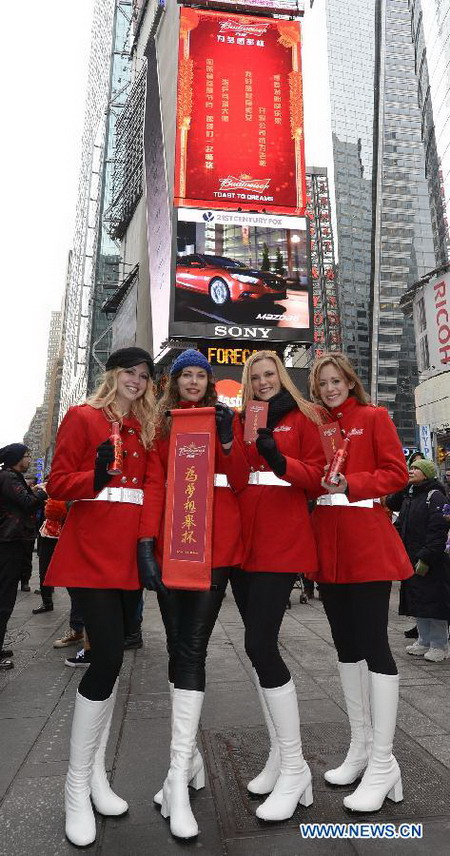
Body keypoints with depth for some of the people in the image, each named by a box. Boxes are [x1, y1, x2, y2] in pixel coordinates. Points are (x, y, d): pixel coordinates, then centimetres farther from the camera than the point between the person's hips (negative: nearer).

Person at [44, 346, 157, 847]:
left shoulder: (145, 429, 16)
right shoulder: (82, 418, 0)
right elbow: (57, 485, -5)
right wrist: (96, 477, -22)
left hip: (130, 555, 6)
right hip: (91, 555, -6)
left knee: (110, 659, 12)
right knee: (108, 658, -11)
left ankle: (95, 774, 27)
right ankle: (77, 786, 10)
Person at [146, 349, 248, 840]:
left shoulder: (226, 419, 10)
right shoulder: (162, 424, 13)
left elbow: (241, 482, 4)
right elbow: (154, 482, 3)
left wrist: (228, 440, -11)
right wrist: (148, 537, -9)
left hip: (217, 545, -2)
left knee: (191, 648, -6)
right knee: (179, 647, 8)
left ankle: (178, 777, 2)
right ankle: (188, 758, 25)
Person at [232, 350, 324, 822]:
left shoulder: (301, 418, 4)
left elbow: (317, 475, -2)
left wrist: (280, 461, -19)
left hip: (283, 544, -5)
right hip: (244, 543, 6)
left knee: (260, 644, -11)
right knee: (258, 645, 10)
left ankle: (294, 767, 7)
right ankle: (278, 754, 28)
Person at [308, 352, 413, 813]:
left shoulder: (374, 418, 0)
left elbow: (397, 473, -7)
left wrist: (350, 484, -19)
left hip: (367, 544, -6)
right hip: (327, 545, 6)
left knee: (373, 644, -3)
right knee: (346, 645, 13)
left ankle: (383, 763, 12)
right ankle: (360, 748, 29)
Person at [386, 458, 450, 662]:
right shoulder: (408, 497, 14)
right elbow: (401, 526, 23)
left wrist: (426, 558, -21)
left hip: (431, 563, -8)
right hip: (412, 561, 9)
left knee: (434, 602, 0)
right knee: (417, 601, 14)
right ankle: (424, 642, 27)